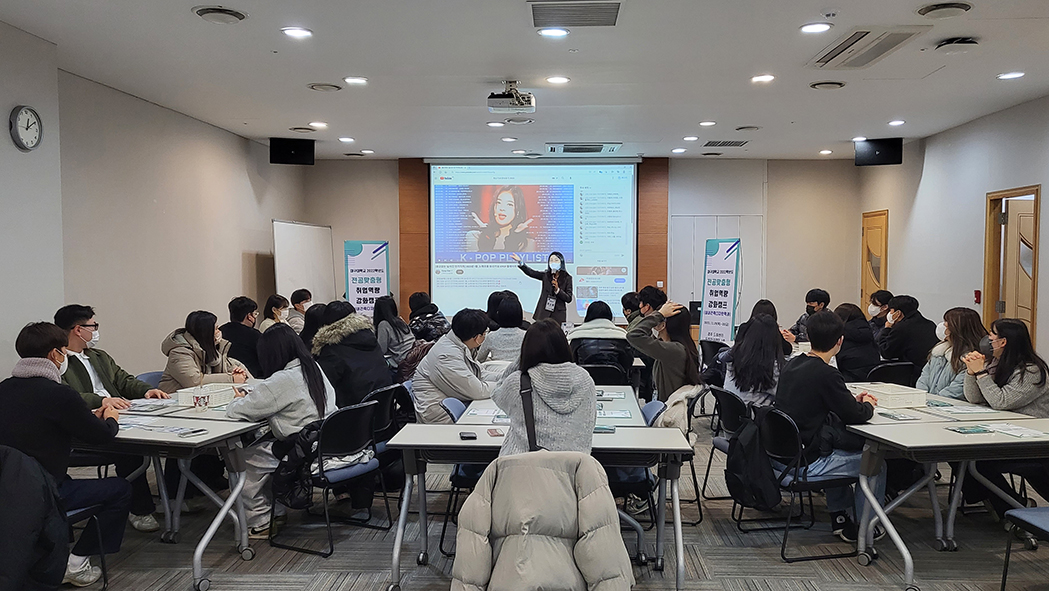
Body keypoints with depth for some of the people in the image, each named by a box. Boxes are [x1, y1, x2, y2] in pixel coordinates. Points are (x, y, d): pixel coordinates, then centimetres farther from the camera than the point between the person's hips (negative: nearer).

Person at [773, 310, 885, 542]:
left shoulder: (791, 365, 4)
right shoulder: (826, 374, -21)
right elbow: (855, 416, -15)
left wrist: (853, 401, 13)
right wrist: (867, 405, 7)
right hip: (804, 463, -8)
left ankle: (839, 515, 40)